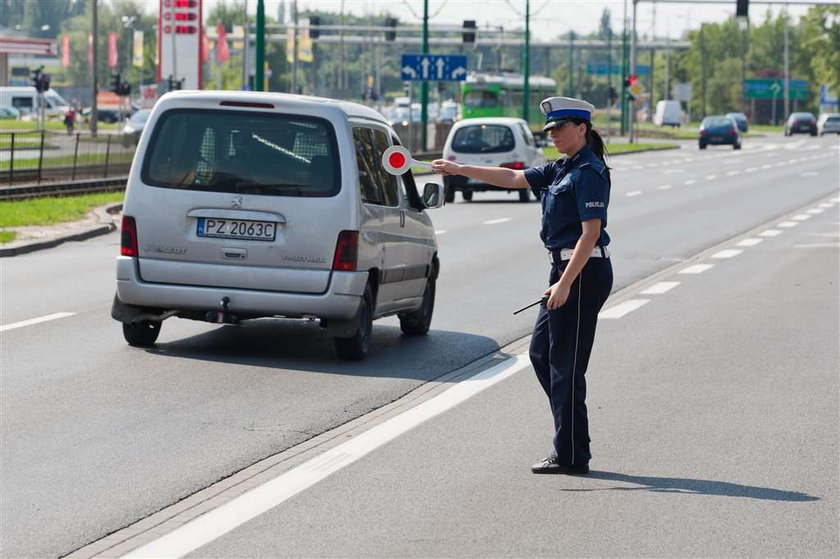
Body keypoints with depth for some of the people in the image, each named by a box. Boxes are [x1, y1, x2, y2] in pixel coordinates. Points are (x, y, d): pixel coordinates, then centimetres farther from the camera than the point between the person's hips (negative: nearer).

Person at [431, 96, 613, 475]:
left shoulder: (589, 173, -14)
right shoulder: (560, 169, 15)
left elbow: (591, 232, -20)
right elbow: (514, 178, 22)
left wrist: (565, 283, -24)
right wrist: (459, 170, 22)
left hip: (584, 273, -10)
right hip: (566, 269, 10)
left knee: (566, 362, -6)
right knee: (541, 353, 13)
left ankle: (571, 456, 1)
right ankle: (571, 445, 18)